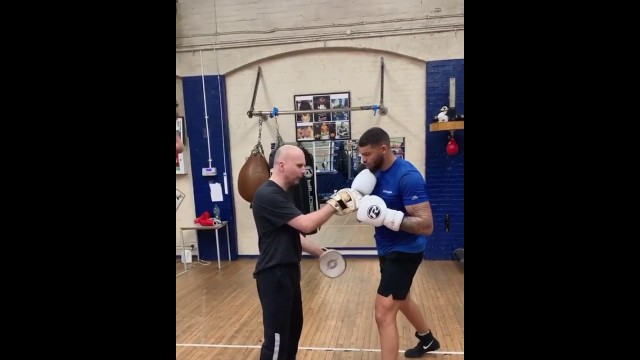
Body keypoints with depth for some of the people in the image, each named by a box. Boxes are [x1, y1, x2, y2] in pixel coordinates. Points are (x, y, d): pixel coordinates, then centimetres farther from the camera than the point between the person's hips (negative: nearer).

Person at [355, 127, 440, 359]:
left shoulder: (407, 176, -24)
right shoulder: (377, 172, 1)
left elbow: (426, 225, -27)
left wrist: (387, 216, -36)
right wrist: (357, 205, -10)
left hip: (404, 252, -9)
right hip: (388, 250, 9)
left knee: (384, 314, -9)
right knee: (401, 299, 28)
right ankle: (427, 340, 55)